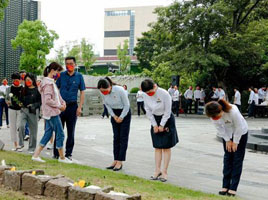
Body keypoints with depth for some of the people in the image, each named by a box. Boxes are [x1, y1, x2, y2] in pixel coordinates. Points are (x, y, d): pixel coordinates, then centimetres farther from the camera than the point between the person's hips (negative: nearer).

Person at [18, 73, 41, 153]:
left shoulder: (37, 90, -2)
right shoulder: (24, 90, 10)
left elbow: (41, 101, -4)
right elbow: (21, 99, 18)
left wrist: (34, 105, -17)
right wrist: (20, 102, -2)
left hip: (33, 111, -3)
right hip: (24, 110, 3)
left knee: (33, 130, 2)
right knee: (21, 126, -18)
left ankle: (31, 148, 13)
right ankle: (21, 144, -4)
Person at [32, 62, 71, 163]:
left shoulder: (52, 82, 15)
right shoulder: (48, 83, -16)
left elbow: (57, 95, 20)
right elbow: (48, 100, -21)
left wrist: (63, 102, 3)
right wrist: (59, 106, -13)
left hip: (50, 113, 10)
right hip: (52, 113, -10)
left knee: (48, 133, 13)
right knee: (60, 134, -1)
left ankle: (36, 155, 14)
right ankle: (62, 157, 9)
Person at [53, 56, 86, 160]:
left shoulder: (79, 76, 3)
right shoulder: (61, 75, 4)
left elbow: (82, 92, 3)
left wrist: (80, 107, -5)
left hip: (72, 106, 0)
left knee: (71, 132, 7)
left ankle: (68, 154, 16)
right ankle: (56, 154, 11)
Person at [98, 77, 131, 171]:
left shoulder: (120, 90, -30)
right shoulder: (102, 93, -16)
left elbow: (126, 105, -17)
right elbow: (107, 105, 2)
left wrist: (121, 117, -13)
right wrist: (114, 116, -5)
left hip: (125, 113, -5)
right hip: (114, 113, 5)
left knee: (123, 137, -6)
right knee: (116, 137, 4)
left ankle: (120, 162, -6)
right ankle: (115, 161, 6)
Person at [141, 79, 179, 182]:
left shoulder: (164, 94, -23)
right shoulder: (146, 95, -9)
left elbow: (167, 111, -16)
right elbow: (148, 111, -1)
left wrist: (162, 125, -13)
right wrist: (154, 125, -4)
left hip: (167, 120, -4)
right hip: (155, 120, 5)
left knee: (166, 147, -2)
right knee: (157, 147, 5)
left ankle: (164, 171, 2)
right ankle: (157, 170, 10)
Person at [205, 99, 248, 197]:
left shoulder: (233, 112, -40)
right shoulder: (213, 115, -26)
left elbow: (239, 128, -25)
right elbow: (219, 128, -9)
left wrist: (235, 142, -15)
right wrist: (227, 140, -8)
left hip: (240, 133, -4)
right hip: (227, 134, 4)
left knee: (237, 159, -4)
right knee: (228, 157, 3)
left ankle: (233, 188, -3)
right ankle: (225, 186, 8)